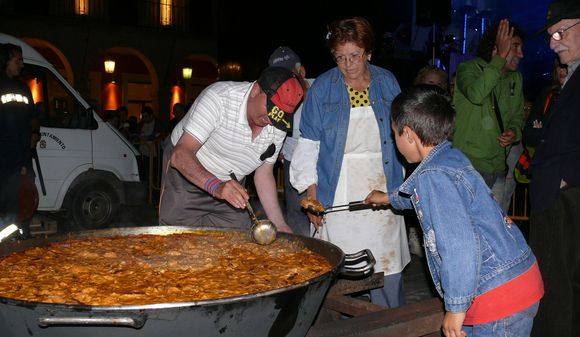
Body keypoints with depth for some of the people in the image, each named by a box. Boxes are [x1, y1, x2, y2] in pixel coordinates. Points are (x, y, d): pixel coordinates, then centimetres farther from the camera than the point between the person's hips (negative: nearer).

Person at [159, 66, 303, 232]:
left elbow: (264, 175, -1)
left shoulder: (278, 126, -11)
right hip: (185, 176, -4)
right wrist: (216, 186, -51)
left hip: (230, 185, 5)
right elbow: (180, 156, -35)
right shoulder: (218, 98, -29)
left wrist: (280, 225, -10)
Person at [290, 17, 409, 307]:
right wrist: (311, 193, -4)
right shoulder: (321, 88, 1)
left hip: (382, 190, 2)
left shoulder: (387, 82, 7)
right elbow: (309, 143, 2)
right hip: (338, 193, -1)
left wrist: (401, 186, 10)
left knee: (388, 270, 4)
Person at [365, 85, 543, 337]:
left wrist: (456, 307, -18)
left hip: (500, 299, -9)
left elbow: (460, 245, -27)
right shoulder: (452, 157, 11)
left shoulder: (433, 176, -19)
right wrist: (389, 198, 51)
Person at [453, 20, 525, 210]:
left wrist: (514, 132, 1)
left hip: (498, 169, 6)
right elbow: (475, 94, -28)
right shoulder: (469, 68, -5)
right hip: (468, 165, -6)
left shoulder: (516, 79, 14)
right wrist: (501, 58, -22)